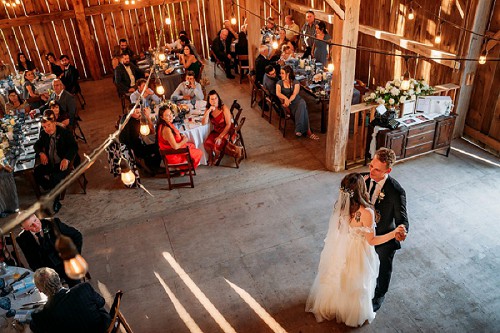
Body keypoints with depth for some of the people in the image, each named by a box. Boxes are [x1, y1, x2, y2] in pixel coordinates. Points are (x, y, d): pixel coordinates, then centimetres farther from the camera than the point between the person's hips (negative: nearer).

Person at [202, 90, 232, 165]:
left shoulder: (224, 108, -18)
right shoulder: (208, 109, -3)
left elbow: (228, 124, -17)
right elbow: (204, 123, -16)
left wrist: (220, 137, -20)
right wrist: (208, 111, -29)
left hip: (226, 131, -4)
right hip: (215, 131, 4)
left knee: (217, 146, -26)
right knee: (206, 144, -21)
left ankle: (216, 157, 12)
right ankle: (210, 157, 13)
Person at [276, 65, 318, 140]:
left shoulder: (296, 82, 10)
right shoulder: (279, 83, 12)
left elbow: (295, 94, -7)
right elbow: (278, 93, -7)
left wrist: (289, 101, -28)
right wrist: (285, 98, -28)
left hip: (297, 100, 1)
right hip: (288, 103, -1)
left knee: (302, 103, -37)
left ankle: (299, 130, -39)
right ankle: (307, 131, -38)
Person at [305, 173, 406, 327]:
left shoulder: (340, 204, -18)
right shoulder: (366, 213, -34)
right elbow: (372, 240, -24)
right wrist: (394, 233, -29)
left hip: (339, 249, 5)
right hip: (356, 252, -5)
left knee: (336, 279, 30)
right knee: (353, 285, 22)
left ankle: (329, 307, 57)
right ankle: (354, 315, 49)